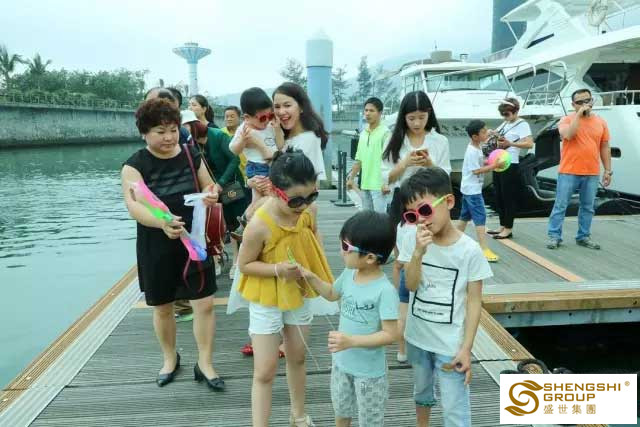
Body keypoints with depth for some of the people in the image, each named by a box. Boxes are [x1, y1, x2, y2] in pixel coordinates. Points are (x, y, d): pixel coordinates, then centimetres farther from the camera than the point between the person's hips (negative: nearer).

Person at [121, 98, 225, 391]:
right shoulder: (135, 165, -9)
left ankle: (204, 364, 17)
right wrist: (162, 222, -41)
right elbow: (133, 206, -21)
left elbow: (208, 189, 11)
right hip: (156, 247, -1)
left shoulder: (192, 156, 0)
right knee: (162, 307, 14)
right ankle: (170, 359, 38)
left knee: (204, 303, -1)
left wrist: (211, 195, -14)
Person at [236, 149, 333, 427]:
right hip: (266, 301, -5)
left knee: (297, 358, 22)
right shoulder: (259, 225, -30)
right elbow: (244, 264, -17)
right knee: (265, 372, 1)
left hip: (299, 293, 6)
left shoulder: (309, 210, -15)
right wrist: (277, 269, -32)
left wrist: (313, 273, -5)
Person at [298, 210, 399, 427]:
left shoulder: (385, 291, -29)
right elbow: (332, 294, 13)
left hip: (370, 370, -6)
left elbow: (390, 334, -26)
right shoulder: (348, 274, -8)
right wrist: (311, 277, -1)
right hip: (341, 361, 7)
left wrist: (352, 341, -33)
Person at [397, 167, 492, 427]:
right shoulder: (412, 241, -9)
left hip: (451, 344, -3)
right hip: (417, 336, 4)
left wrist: (466, 348, -12)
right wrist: (418, 252, -29)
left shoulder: (469, 250, -16)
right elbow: (411, 285, -13)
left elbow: (474, 301, -11)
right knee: (421, 391, 26)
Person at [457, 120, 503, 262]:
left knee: (465, 216, 18)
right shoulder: (472, 151, -21)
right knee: (480, 217, -11)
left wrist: (490, 163, 4)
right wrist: (494, 166, -23)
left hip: (469, 189, 10)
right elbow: (477, 170, -23)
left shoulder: (477, 147, 8)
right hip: (472, 189, -10)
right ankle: (484, 249, -11)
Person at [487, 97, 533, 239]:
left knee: (509, 197, -2)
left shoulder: (522, 124, -10)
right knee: (499, 197, 12)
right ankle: (503, 226, 22)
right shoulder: (505, 124, 14)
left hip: (510, 165, -8)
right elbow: (496, 134, 28)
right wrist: (493, 133, 4)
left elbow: (529, 144, -21)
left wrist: (510, 143, -33)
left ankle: (508, 229, 6)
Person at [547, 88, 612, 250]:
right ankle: (554, 236, 6)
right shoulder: (567, 120, -2)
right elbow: (568, 135, -23)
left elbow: (605, 148, 11)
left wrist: (608, 171, 8)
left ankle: (583, 237, 21)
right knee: (560, 206, -1)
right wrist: (578, 114, -17)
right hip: (568, 172, -4)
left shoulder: (601, 122, 9)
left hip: (591, 174, 4)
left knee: (588, 207, 10)